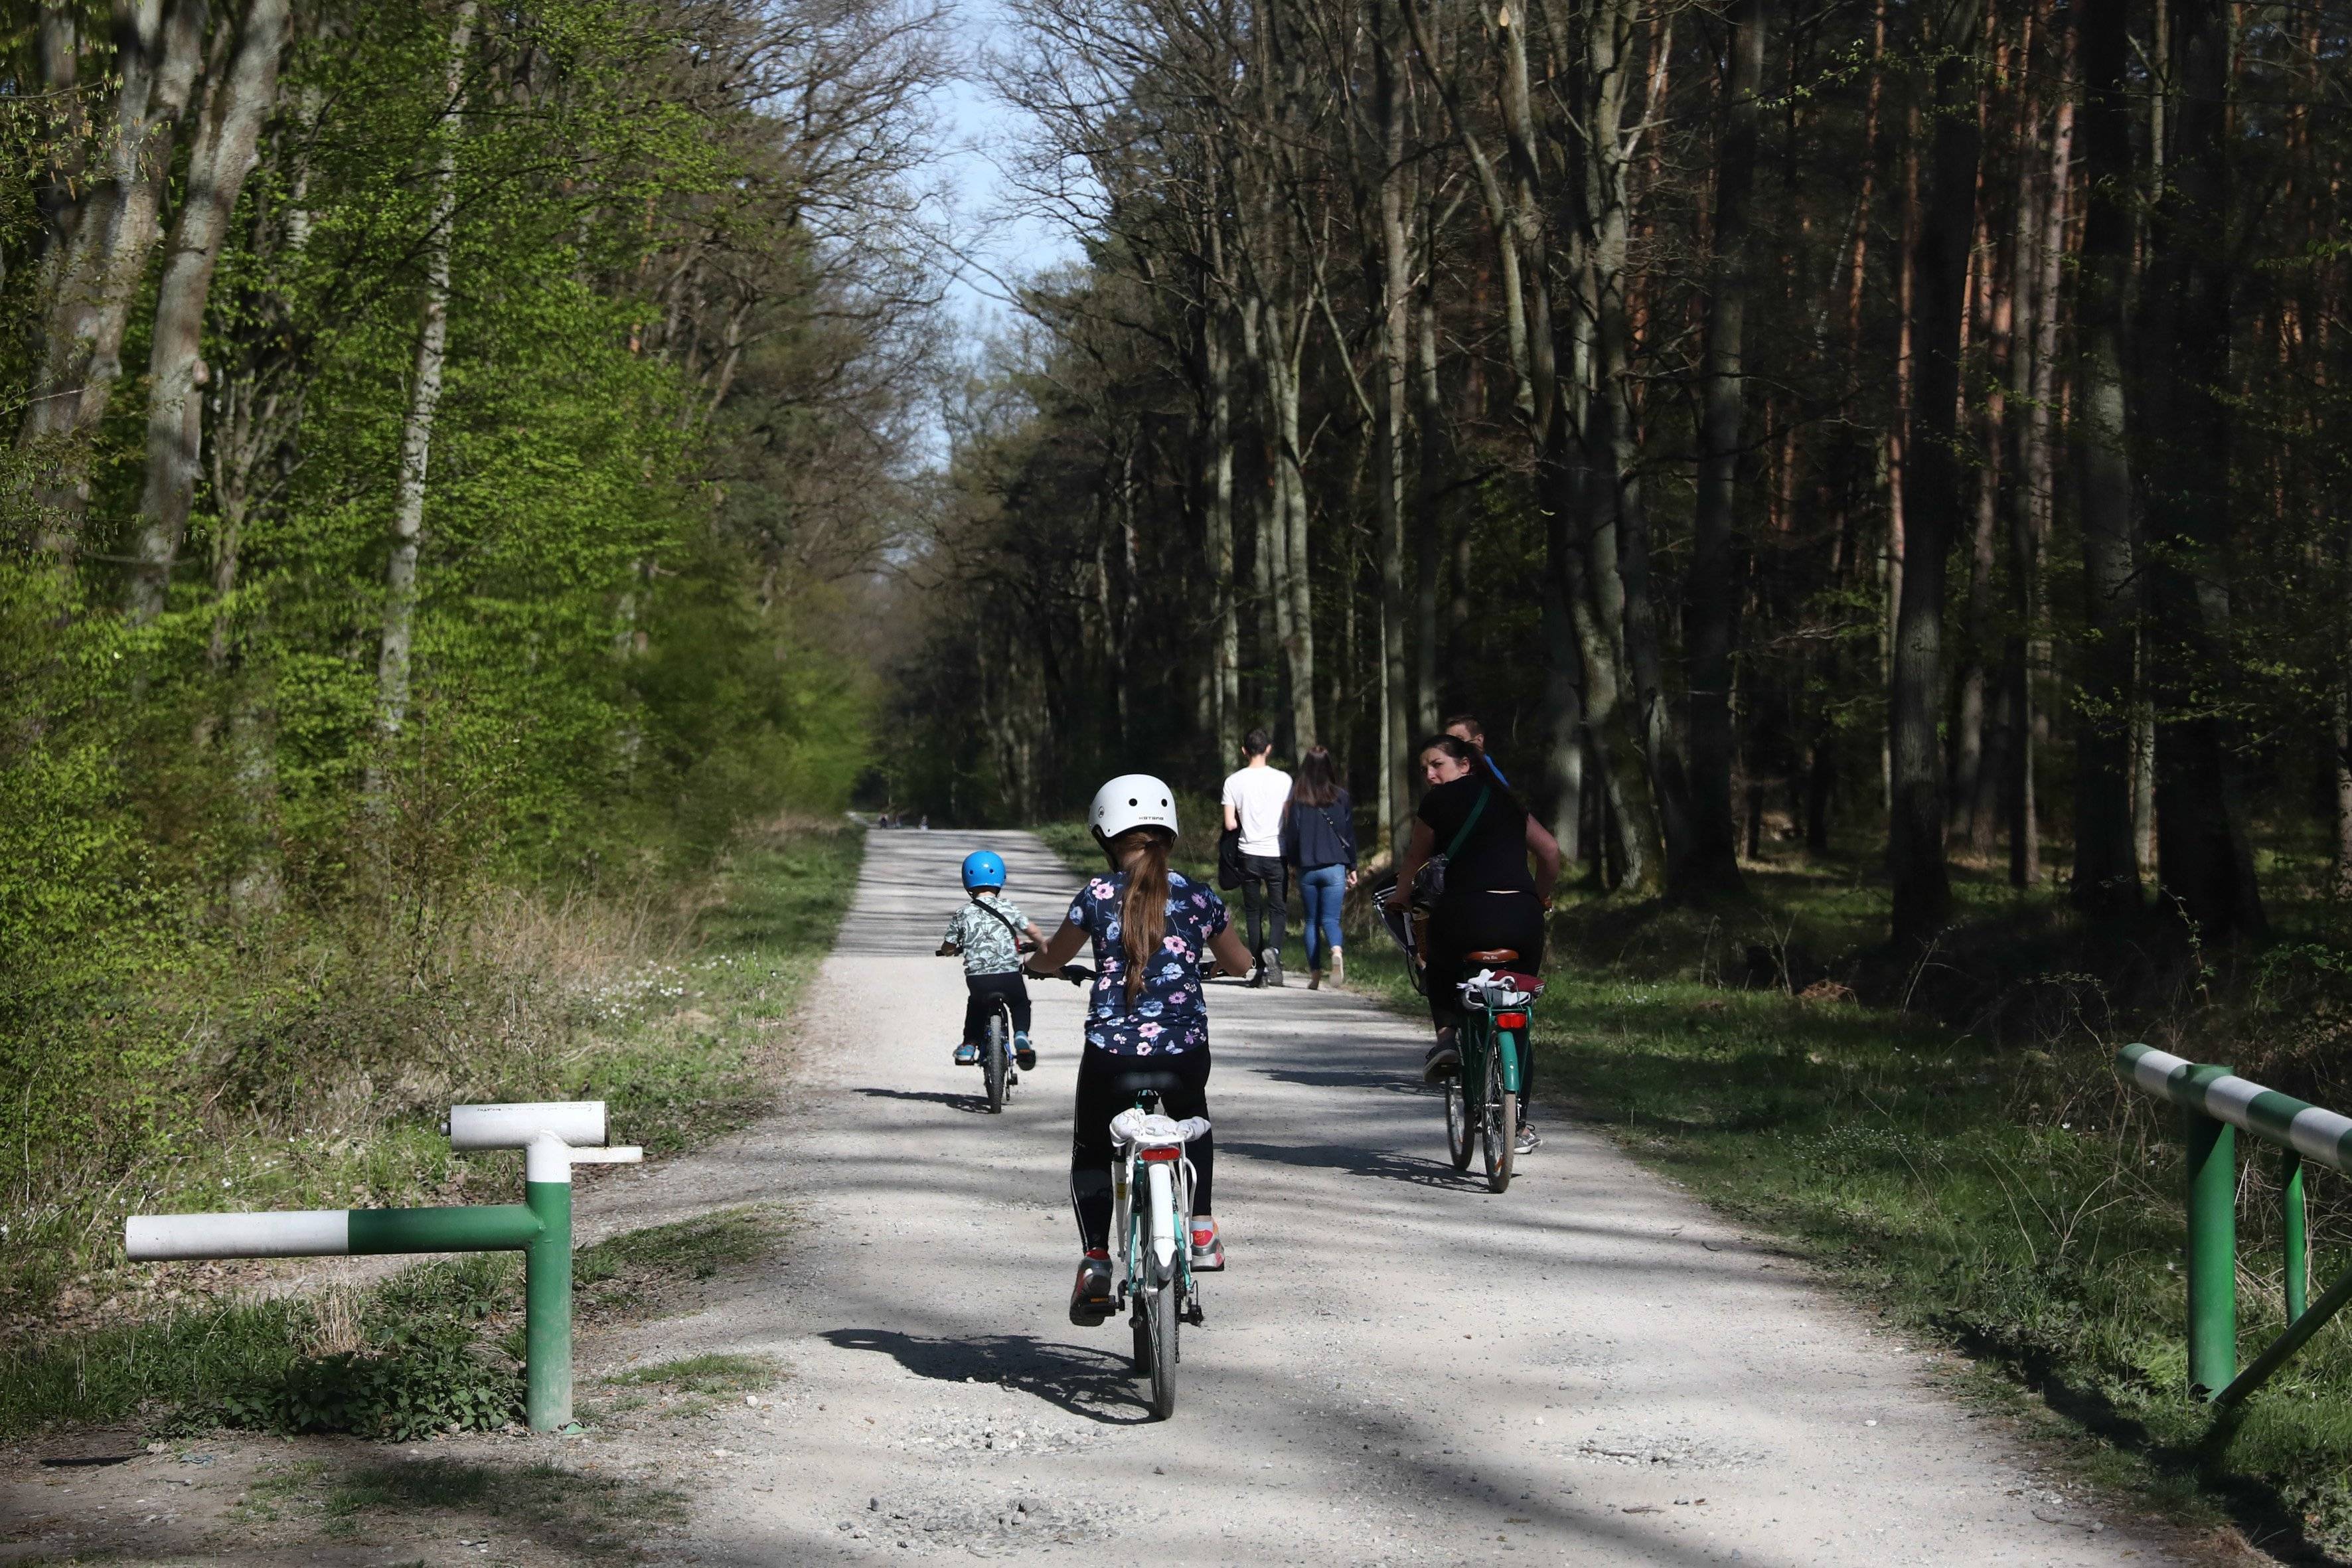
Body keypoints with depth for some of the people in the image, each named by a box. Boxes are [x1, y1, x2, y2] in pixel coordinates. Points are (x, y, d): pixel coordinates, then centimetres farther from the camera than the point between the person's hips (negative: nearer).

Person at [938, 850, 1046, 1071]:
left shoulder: (963, 914, 4)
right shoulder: (1009, 908, 2)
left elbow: (948, 948, 10)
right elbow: (1034, 932, 3)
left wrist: (948, 950, 35)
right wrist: (1045, 945, 25)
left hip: (977, 978, 1)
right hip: (1010, 976, -1)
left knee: (976, 1003, 33)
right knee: (1020, 1004, 28)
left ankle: (969, 1045, 26)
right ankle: (1021, 1035, 3)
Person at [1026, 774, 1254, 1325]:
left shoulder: (1097, 896, -2)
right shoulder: (1198, 897, 3)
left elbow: (1053, 959, 14)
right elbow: (1239, 965, 19)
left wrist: (1034, 963, 38)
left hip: (1111, 1051, -2)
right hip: (1184, 1052, 2)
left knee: (1091, 1152, 21)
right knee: (1194, 1126, 34)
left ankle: (1095, 1257, 6)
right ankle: (1202, 1228, 23)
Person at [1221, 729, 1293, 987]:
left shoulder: (1234, 781, -1)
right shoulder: (1283, 780, -4)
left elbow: (1230, 825, -3)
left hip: (1249, 855, 1)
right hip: (1276, 854, -1)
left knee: (1254, 912, 11)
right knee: (1278, 910, 6)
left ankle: (1261, 969, 8)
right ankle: (1273, 949, -22)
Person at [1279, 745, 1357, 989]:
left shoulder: (1298, 799, -2)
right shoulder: (1341, 797, 1)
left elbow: (1291, 835, 0)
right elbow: (1349, 834, 5)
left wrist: (1292, 864, 12)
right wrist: (1352, 868, 13)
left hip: (1308, 869, 0)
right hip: (1334, 868, 0)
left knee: (1312, 921, 11)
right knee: (1330, 919, -1)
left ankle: (1315, 975, 9)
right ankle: (1336, 952, -33)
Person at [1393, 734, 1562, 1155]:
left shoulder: (1440, 800, 6)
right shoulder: (1506, 801, 21)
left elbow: (1413, 862, 12)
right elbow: (1549, 850, 19)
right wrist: (1539, 899, 32)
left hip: (1466, 915, -4)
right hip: (1522, 921, 4)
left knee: (1439, 970, 32)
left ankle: (1447, 1034, 5)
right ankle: (1520, 1126, 13)